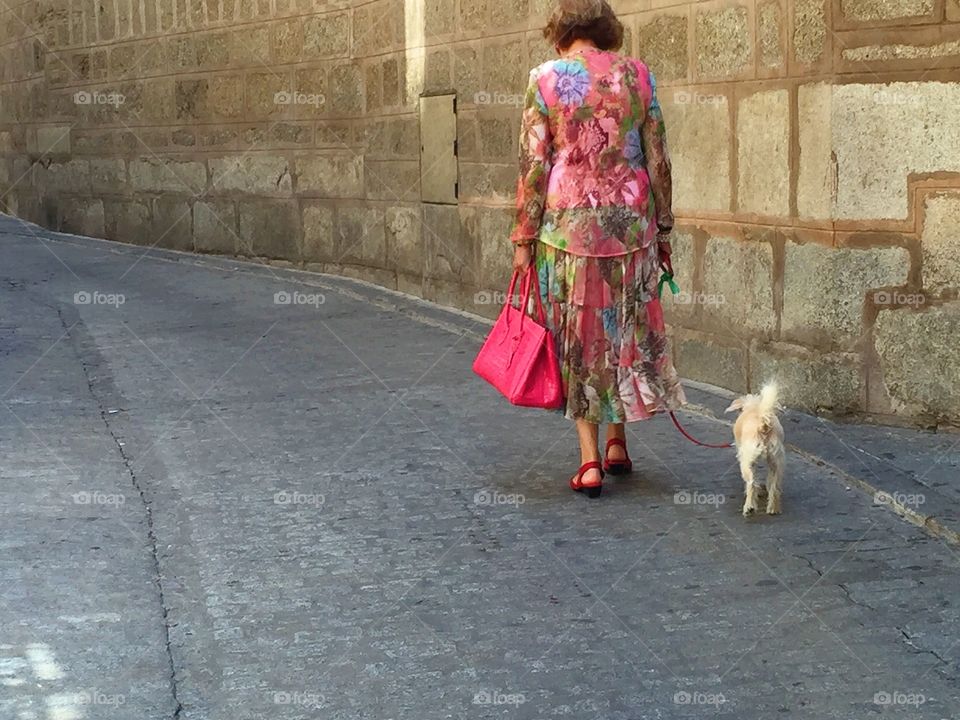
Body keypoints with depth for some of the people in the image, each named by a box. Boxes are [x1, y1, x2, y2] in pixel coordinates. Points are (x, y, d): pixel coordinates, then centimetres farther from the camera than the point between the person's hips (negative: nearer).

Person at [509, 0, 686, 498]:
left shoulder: (546, 79, -3)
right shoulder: (637, 75, 3)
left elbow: (533, 166, -5)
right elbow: (658, 161, 3)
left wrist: (524, 239, 1)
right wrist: (662, 228, 12)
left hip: (569, 224, -2)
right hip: (630, 220, 2)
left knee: (578, 337, 7)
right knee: (628, 329, 16)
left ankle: (590, 461, 6)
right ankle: (617, 442, 22)